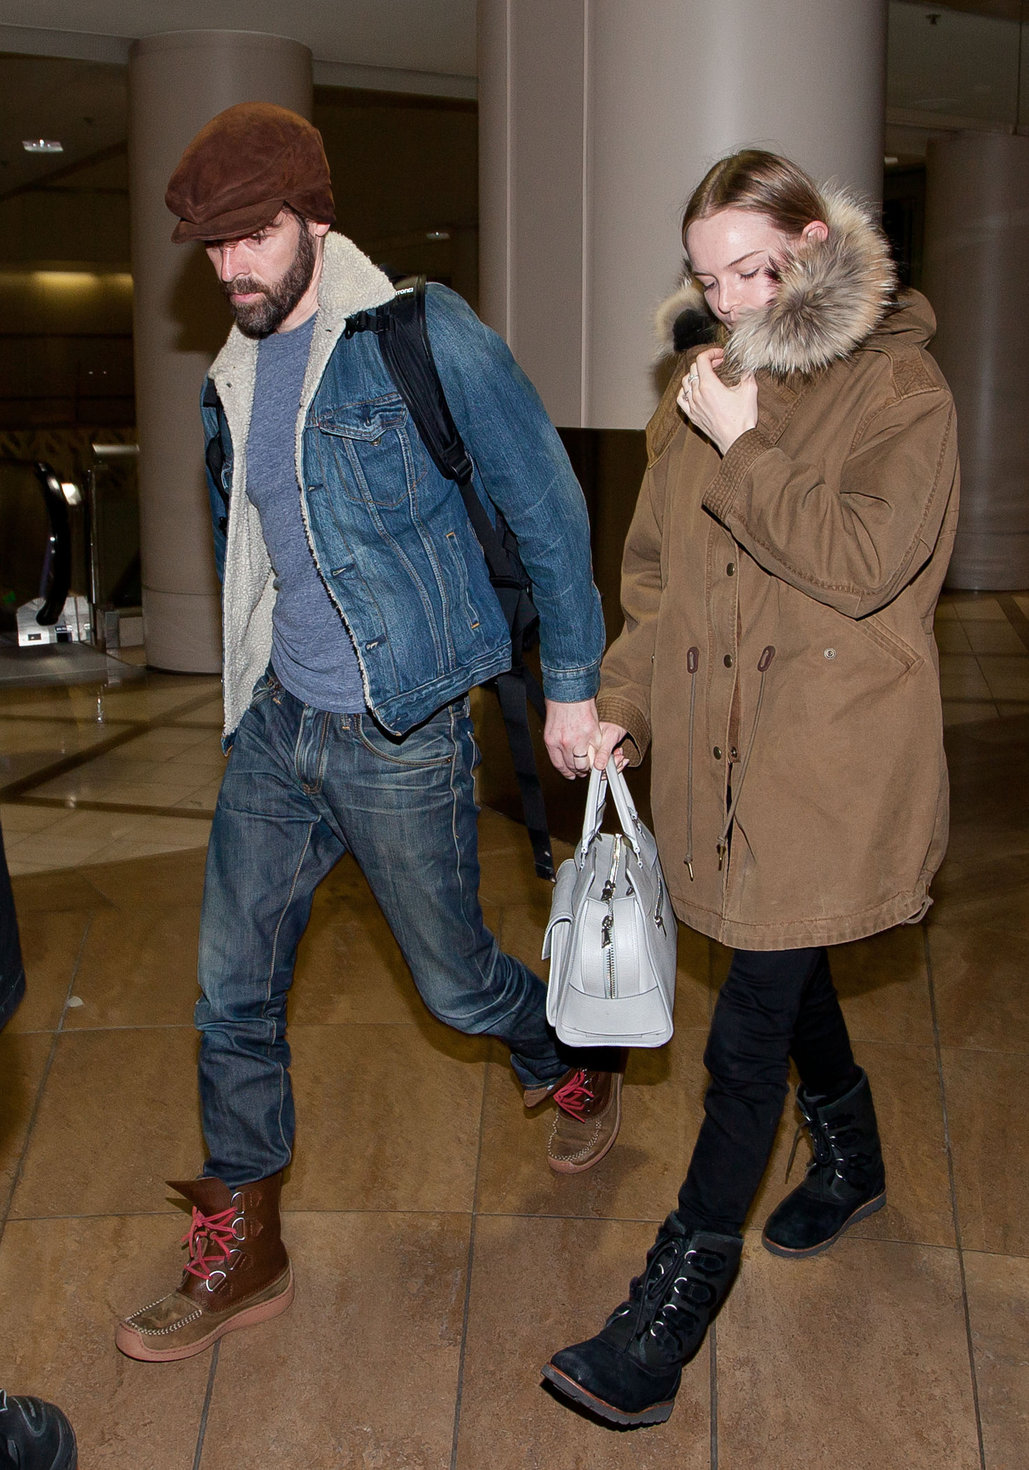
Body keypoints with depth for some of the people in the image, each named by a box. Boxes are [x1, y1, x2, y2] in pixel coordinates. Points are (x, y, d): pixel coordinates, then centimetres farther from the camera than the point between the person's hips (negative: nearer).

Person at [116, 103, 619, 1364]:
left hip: (401, 738, -6)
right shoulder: (233, 378, 7)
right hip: (275, 723, 6)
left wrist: (569, 687, -8)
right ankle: (240, 1253, 24)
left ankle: (580, 1068, 44)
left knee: (455, 981, 10)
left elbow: (545, 506, -10)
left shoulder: (422, 336, -14)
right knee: (231, 994, 7)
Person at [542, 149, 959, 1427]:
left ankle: (668, 1315, 6)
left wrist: (744, 451, -17)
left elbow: (865, 562, -20)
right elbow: (654, 565, 15)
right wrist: (620, 702, 6)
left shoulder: (900, 391, -7)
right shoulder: (702, 384, 11)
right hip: (719, 745, 6)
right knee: (783, 973, 22)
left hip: (831, 765, -6)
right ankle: (850, 1160, 48)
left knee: (748, 1035, -4)